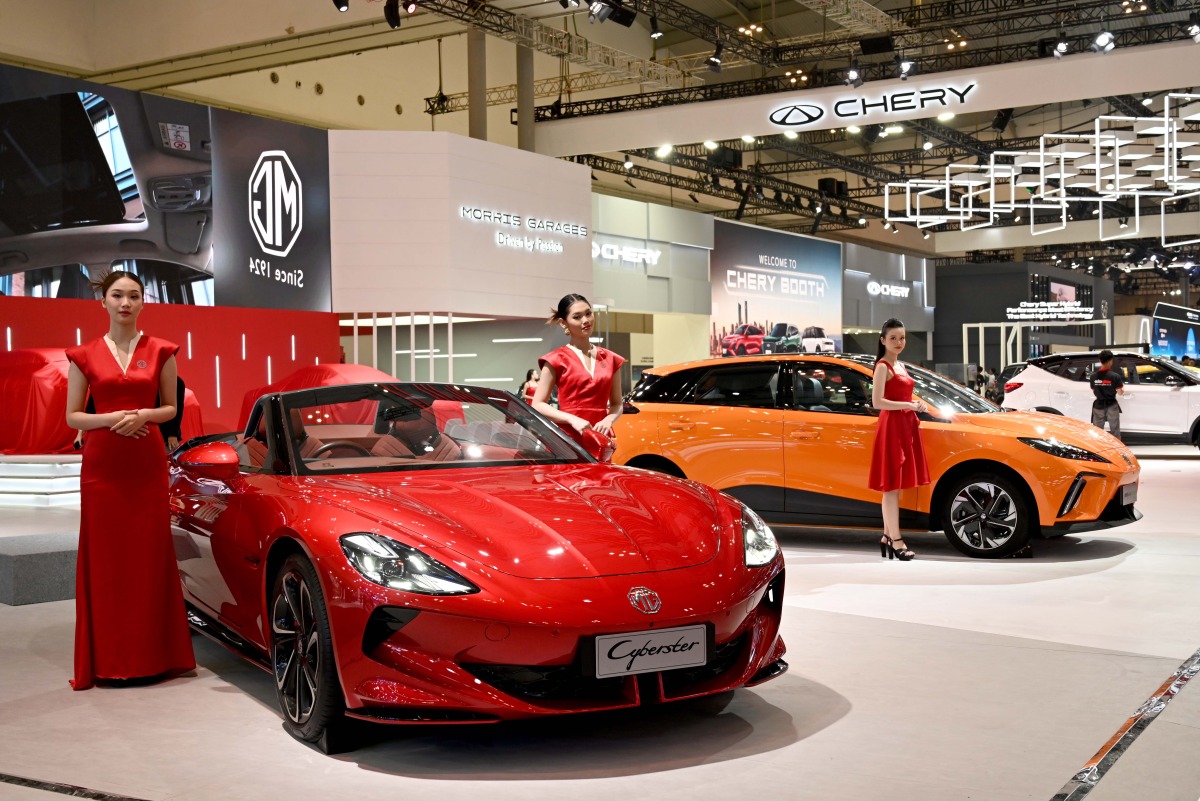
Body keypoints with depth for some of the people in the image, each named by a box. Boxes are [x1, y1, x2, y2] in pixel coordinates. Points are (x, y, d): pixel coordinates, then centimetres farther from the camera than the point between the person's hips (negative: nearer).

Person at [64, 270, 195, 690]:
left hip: (147, 462, 0)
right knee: (105, 558, 1)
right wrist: (110, 418, -13)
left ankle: (152, 655, 8)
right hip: (102, 463, 0)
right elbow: (72, 416, 6)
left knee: (150, 556, 0)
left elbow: (170, 408, 10)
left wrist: (143, 415, -10)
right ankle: (109, 659, 7)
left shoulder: (160, 352, 6)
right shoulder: (84, 355, 5)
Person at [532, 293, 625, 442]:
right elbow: (538, 405, -1)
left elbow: (617, 404, 19)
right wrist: (572, 419, -14)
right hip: (568, 438, -4)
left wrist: (608, 420, -3)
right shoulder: (557, 359, 3)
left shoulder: (609, 359, 14)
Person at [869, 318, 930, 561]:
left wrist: (917, 403, 7)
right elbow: (877, 402, -19)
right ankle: (896, 541, -9)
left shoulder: (899, 365, 18)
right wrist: (909, 405, -15)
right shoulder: (883, 366, -9)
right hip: (891, 426, -9)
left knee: (894, 486, 10)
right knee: (891, 486, -8)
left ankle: (887, 537, 15)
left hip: (905, 427, 9)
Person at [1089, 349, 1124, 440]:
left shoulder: (1093, 376, -3)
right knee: (1115, 431, 6)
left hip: (1098, 406, 3)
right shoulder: (1115, 376, -13)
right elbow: (1120, 392, -9)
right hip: (1111, 406, -3)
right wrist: (1122, 387, 12)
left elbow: (1093, 391, 6)